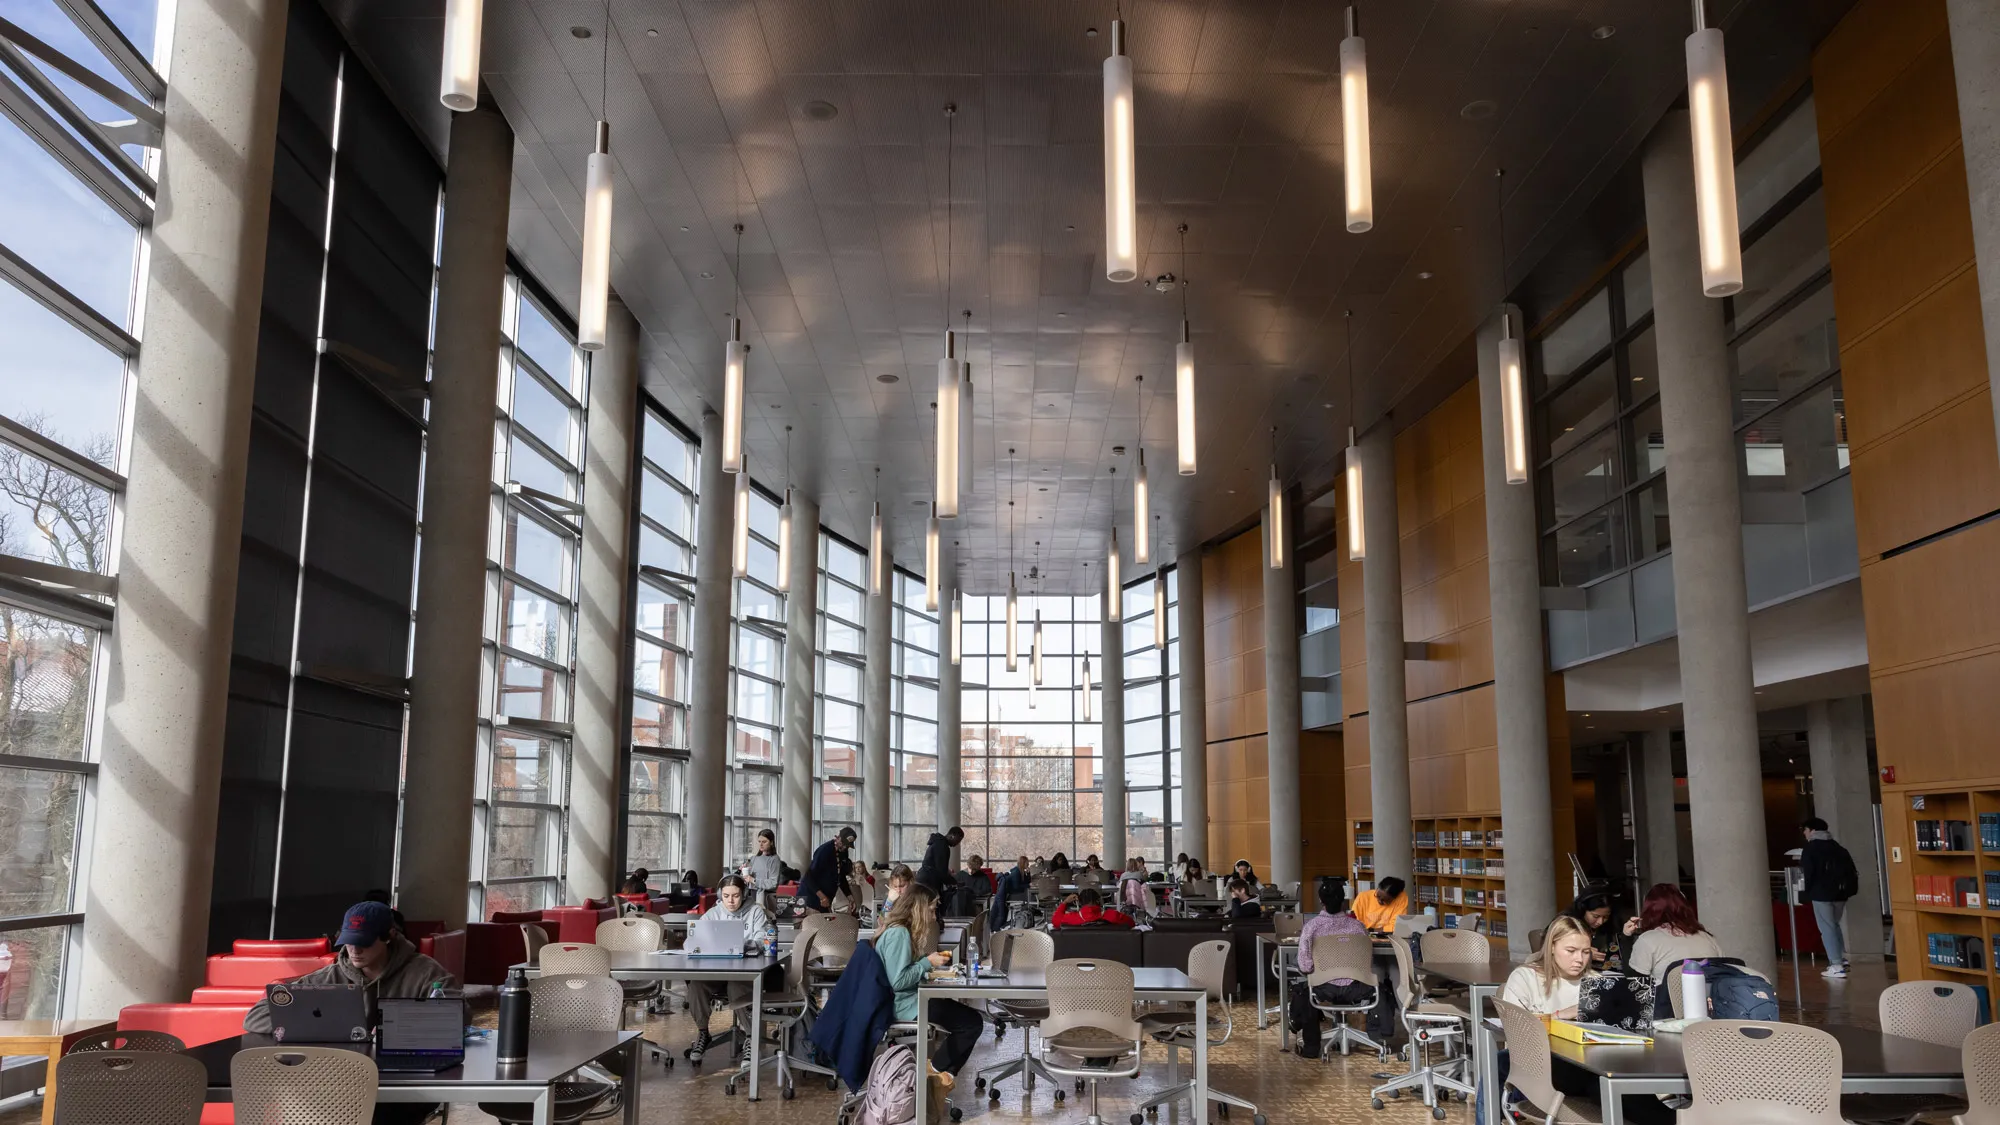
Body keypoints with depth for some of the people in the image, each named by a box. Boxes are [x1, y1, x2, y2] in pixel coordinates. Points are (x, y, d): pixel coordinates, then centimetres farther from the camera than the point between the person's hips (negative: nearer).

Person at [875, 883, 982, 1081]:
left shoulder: (898, 930, 10)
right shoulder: (899, 933, -21)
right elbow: (898, 981, -26)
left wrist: (930, 961, 5)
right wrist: (927, 963, -17)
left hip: (906, 999, 11)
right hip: (904, 1004, -11)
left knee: (964, 1014, 20)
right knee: (972, 1022, -7)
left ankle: (941, 1070, 20)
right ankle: (935, 1070, 7)